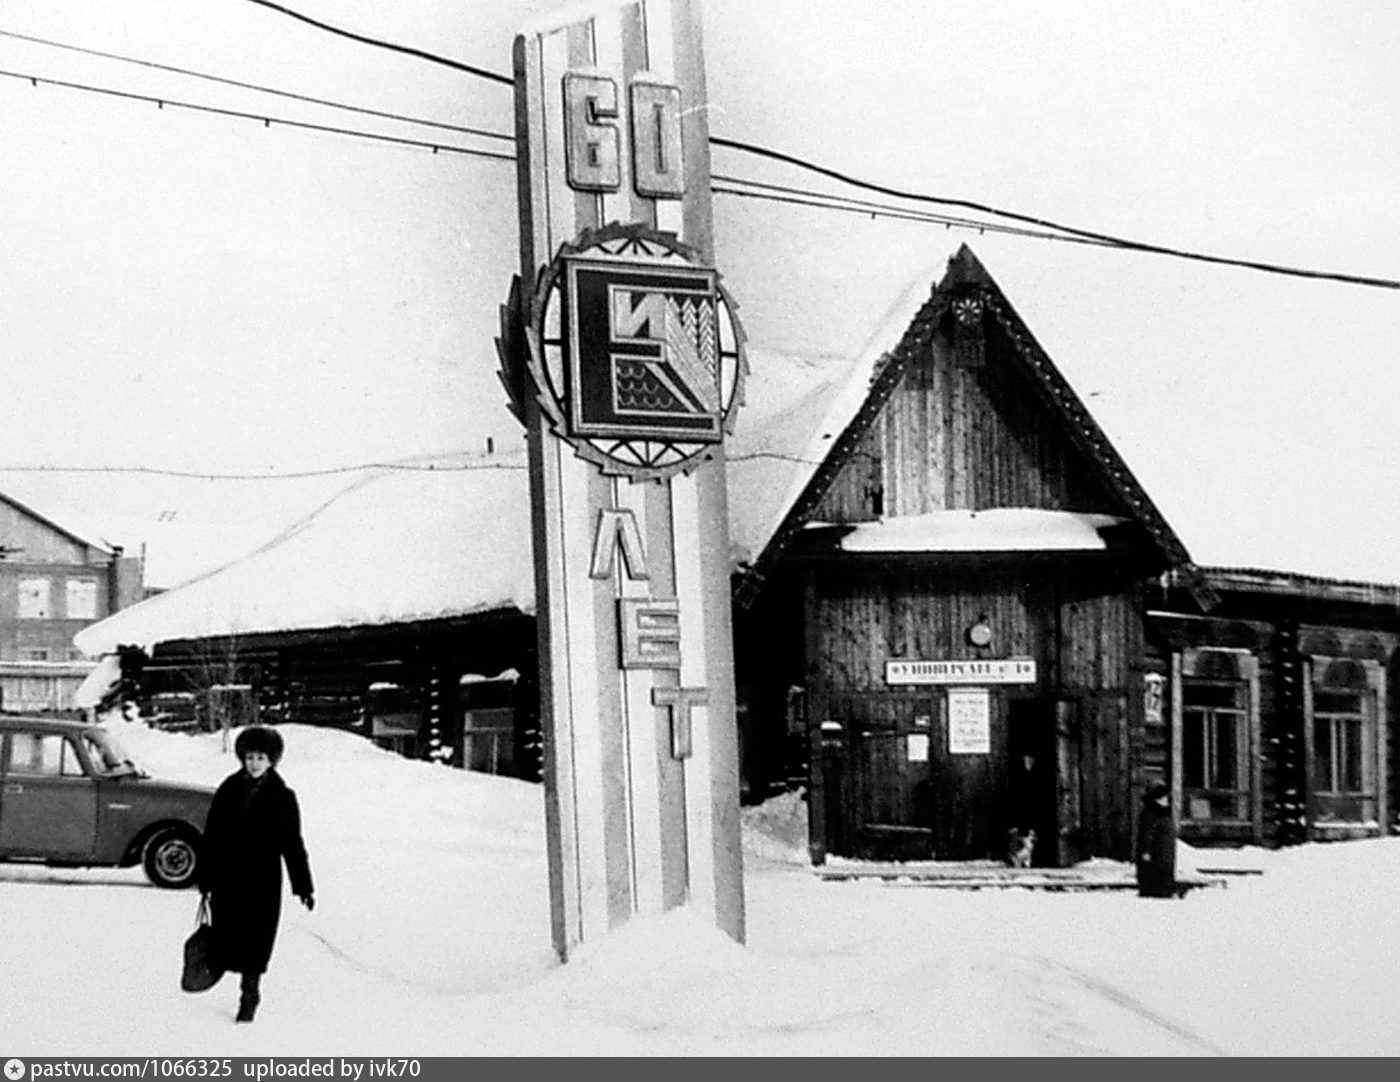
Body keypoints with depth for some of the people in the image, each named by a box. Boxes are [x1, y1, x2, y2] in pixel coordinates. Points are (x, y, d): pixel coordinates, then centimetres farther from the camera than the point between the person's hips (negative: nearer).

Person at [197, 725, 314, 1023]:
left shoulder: (282, 797, -1)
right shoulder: (228, 791, 3)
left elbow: (292, 844, 2)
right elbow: (211, 836, 8)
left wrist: (304, 887, 0)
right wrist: (204, 876, 6)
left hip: (263, 882, -2)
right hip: (226, 878, 2)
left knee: (255, 941, -1)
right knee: (227, 939, 2)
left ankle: (249, 997, 14)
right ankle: (250, 989, 26)